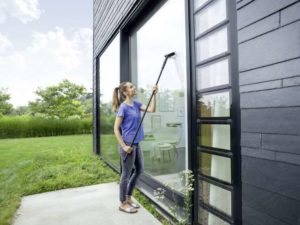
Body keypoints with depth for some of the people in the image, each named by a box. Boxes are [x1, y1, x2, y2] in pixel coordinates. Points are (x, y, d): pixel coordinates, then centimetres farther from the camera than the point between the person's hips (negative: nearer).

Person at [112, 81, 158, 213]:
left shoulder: (136, 104, 7)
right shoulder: (123, 107, -15)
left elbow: (152, 110, 0)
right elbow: (116, 129, -15)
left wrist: (154, 94, -6)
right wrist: (124, 146, -18)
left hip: (136, 144, 9)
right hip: (128, 145, -8)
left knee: (139, 170, 19)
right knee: (126, 174, 5)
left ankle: (128, 198, 36)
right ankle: (123, 203, 25)